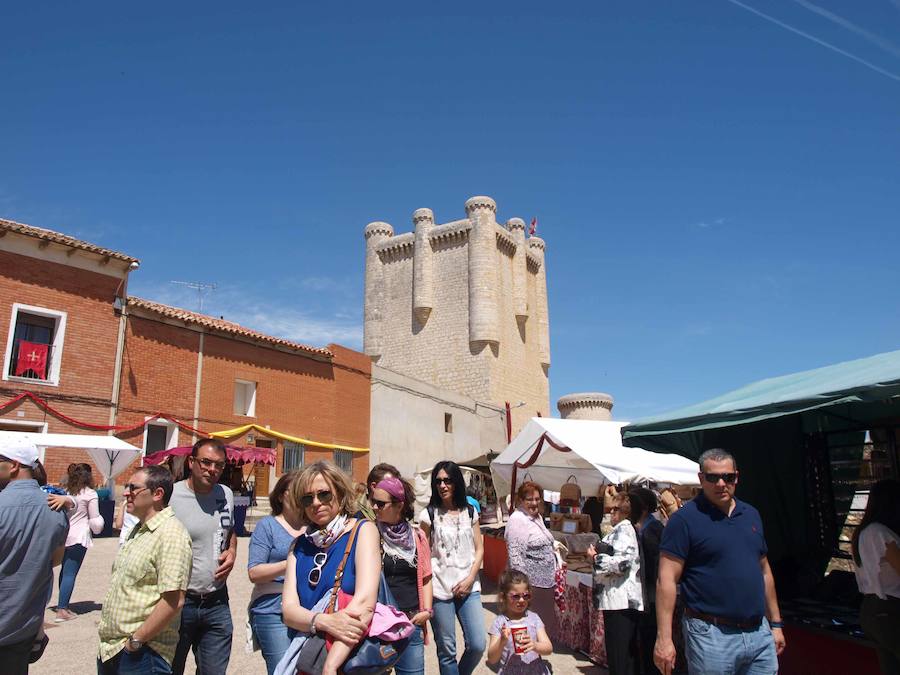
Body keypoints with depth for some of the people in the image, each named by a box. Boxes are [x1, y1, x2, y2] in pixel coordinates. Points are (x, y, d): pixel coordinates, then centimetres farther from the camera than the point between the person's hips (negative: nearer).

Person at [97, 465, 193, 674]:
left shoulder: (170, 533, -20)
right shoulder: (139, 529, 10)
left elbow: (173, 601, -25)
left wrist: (136, 640, -18)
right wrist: (107, 641, 14)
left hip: (139, 656, -8)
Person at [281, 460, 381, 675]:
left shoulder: (363, 530, -10)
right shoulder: (300, 545, 3)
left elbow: (365, 601, -21)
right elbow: (289, 609, -5)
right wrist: (324, 621, -25)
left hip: (356, 656, -3)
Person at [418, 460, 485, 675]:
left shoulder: (470, 512, 7)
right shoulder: (429, 514, -2)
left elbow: (479, 549, 9)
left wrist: (470, 579, -4)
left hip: (468, 587, 3)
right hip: (440, 589, -2)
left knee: (477, 645, 0)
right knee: (447, 650, 4)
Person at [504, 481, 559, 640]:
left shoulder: (537, 516, 12)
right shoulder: (517, 519, -17)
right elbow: (515, 554, -21)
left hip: (546, 581, 9)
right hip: (531, 584, -9)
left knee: (545, 623, 15)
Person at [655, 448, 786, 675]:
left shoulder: (751, 514, 10)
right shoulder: (684, 519, -11)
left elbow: (764, 571, 18)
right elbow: (667, 579, -15)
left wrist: (775, 623, 17)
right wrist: (664, 638, -20)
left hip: (760, 632, 6)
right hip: (711, 636, -6)